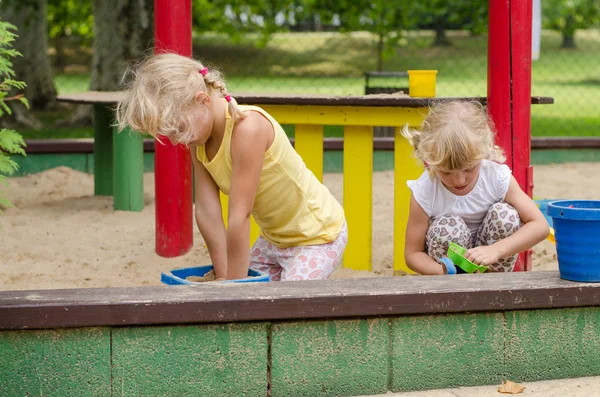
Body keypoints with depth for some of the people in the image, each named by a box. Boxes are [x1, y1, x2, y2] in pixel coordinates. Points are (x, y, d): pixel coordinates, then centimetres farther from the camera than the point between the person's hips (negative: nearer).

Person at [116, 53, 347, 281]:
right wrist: (223, 277, -12)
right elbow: (206, 211, -9)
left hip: (316, 235, -8)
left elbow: (239, 216, -30)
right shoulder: (200, 139, -7)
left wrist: (235, 285, -26)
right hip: (274, 237, 8)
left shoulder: (248, 128, -32)